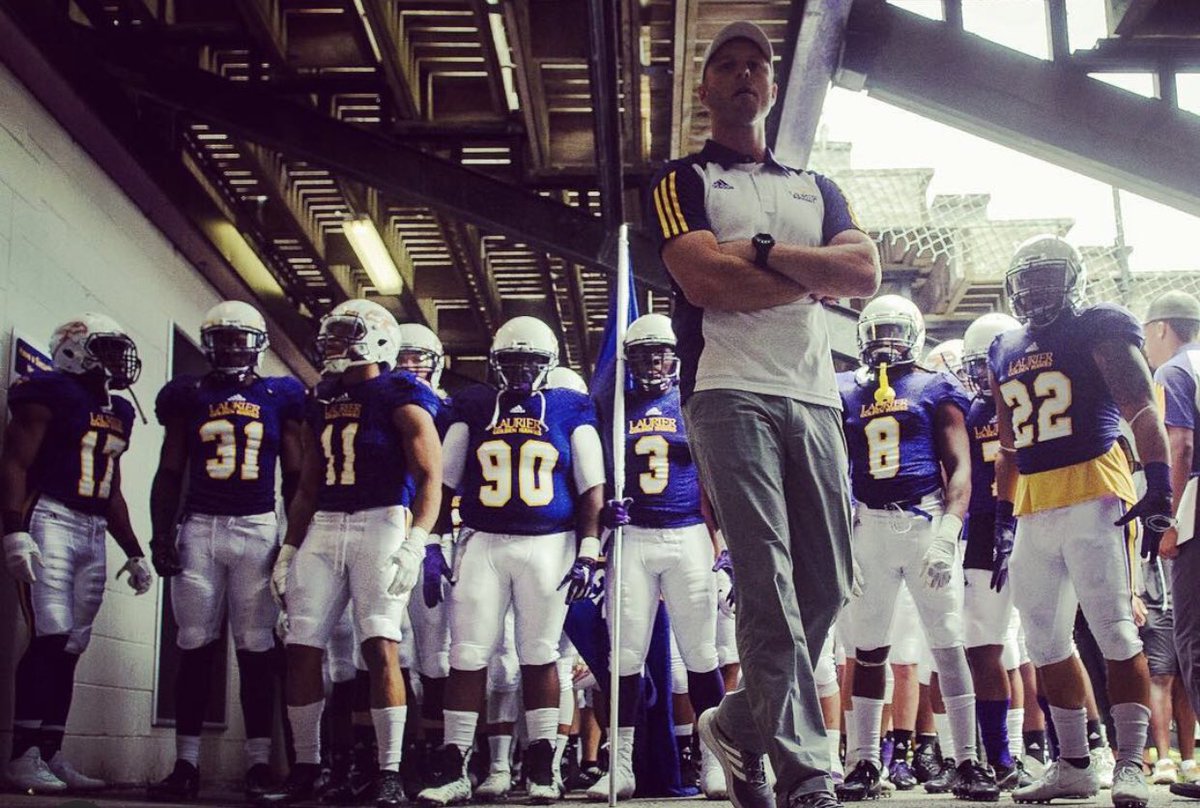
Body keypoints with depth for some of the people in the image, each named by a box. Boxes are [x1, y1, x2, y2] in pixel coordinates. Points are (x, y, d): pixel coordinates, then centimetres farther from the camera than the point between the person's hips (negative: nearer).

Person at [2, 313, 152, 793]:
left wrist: (134, 552, 24)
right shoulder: (50, 394, -3)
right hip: (49, 520, -7)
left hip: (93, 535, 7)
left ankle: (51, 755, 8)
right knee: (51, 637, -15)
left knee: (70, 648, 5)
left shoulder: (118, 412, 19)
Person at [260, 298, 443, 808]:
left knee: (380, 646, -14)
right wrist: (289, 550, 18)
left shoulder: (400, 397, -3)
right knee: (302, 647, 2)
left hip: (381, 523, -7)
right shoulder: (322, 402, 17)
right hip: (323, 528, 7)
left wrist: (414, 543, -20)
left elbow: (430, 477, -9)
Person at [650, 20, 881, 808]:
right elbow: (704, 280, -8)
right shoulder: (683, 180, 11)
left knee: (826, 585, 4)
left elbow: (866, 273, 5)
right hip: (729, 392, -5)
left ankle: (741, 725, 23)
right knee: (769, 583, -14)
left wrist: (763, 252, -6)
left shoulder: (818, 189, 24)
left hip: (814, 396, 5)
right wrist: (815, 277, -1)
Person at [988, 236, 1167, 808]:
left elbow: (1142, 412, -7)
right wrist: (1003, 523, 20)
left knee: (1114, 630, -8)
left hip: (1094, 494, -7)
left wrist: (1159, 488, -18)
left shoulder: (1099, 330, 1)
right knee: (1045, 638, 7)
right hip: (1033, 508, 7)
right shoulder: (1005, 353, 19)